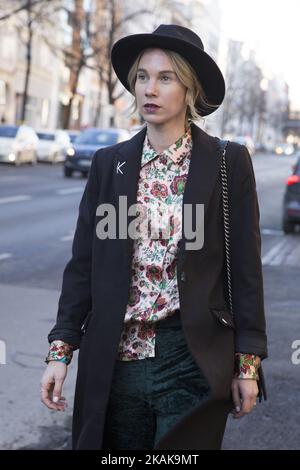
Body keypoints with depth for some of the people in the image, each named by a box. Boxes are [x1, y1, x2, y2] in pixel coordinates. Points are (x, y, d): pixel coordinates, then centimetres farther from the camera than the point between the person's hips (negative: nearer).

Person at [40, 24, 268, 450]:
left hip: (193, 361, -2)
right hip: (116, 360, 3)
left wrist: (249, 362, -4)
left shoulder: (228, 163, -3)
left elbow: (245, 267, -2)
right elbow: (83, 264, 6)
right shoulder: (109, 163, 5)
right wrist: (61, 350, 1)